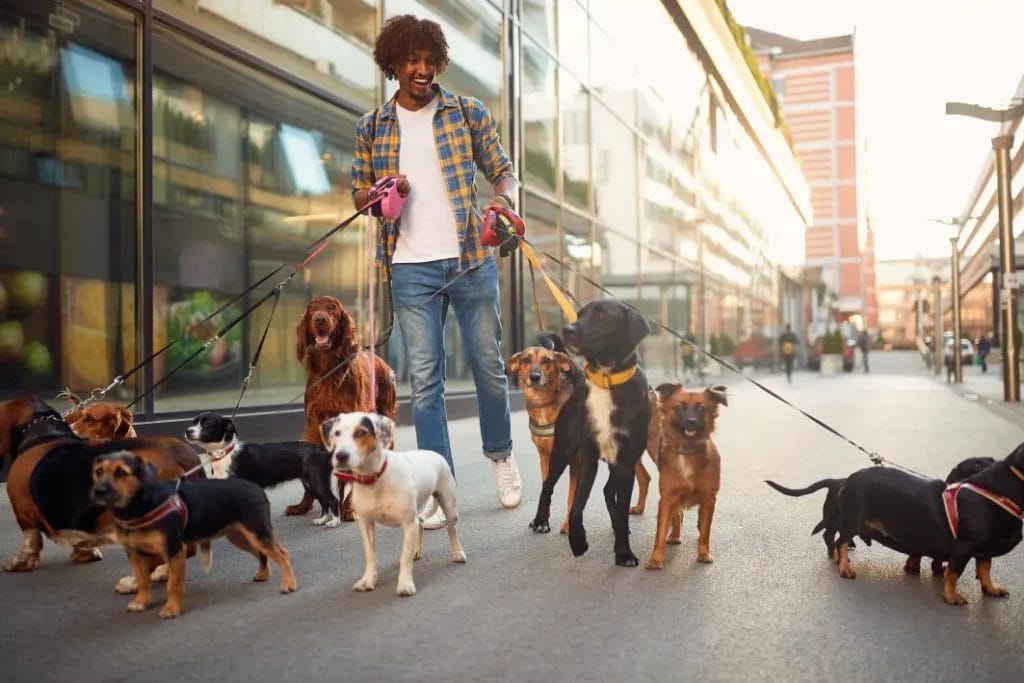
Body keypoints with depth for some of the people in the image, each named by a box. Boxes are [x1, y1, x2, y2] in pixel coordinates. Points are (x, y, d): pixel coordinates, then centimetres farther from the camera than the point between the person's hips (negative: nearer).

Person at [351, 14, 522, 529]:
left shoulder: (469, 113, 5)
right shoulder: (371, 128, 9)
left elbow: (503, 171, 7)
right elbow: (358, 195, 14)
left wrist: (502, 199, -15)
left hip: (472, 260, -1)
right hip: (411, 269, 1)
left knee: (488, 365, 8)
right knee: (424, 380, 1)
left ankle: (501, 455, 33)